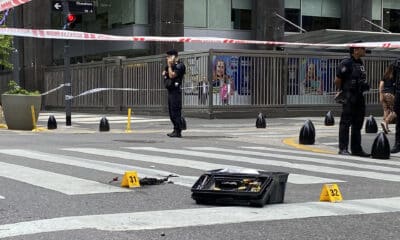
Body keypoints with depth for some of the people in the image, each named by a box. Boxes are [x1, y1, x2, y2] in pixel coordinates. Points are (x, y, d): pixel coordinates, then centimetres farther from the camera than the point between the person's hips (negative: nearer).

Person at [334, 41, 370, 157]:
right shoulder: (346, 63, -13)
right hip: (349, 98, -9)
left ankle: (356, 148, 17)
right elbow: (337, 80, -11)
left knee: (358, 124, 11)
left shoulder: (360, 63, 14)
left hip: (359, 97, 9)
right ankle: (343, 148, 1)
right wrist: (341, 91, 0)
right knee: (345, 123, -3)